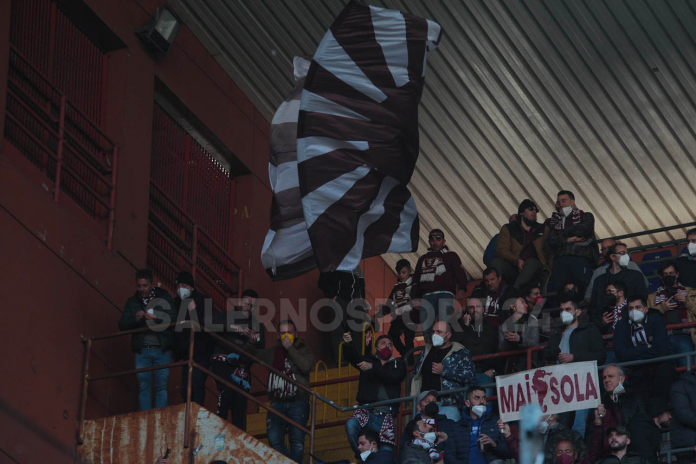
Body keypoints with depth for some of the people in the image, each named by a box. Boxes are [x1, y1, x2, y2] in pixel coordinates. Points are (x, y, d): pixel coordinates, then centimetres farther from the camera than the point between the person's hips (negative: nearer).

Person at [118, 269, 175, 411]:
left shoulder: (164, 297, 5)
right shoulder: (132, 302, 12)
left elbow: (173, 318, -6)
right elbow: (122, 325, 5)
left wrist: (156, 317, -22)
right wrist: (135, 319, -14)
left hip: (162, 350, -2)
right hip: (142, 350, 2)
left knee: (161, 386, -3)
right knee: (143, 386, 0)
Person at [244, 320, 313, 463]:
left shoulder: (304, 351, 10)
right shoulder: (273, 352, 17)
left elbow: (306, 367, -12)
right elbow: (248, 354, 25)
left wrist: (290, 348, -9)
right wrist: (251, 342, 4)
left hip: (298, 402, -2)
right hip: (277, 403, 2)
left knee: (297, 439, -15)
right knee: (274, 439, -15)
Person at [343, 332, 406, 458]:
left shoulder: (398, 364, 19)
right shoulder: (368, 359, 20)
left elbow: (395, 377, -4)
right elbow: (352, 357, -1)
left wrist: (373, 367, -17)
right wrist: (348, 344, -24)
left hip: (386, 416, 1)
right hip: (366, 411, -1)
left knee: (387, 451, -13)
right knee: (351, 424, -32)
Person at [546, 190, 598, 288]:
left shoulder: (586, 216, 16)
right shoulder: (555, 220, 25)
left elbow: (582, 230, -4)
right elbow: (550, 240, 10)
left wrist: (562, 233, 9)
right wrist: (567, 240, -6)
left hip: (580, 258, -3)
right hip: (560, 259, 3)